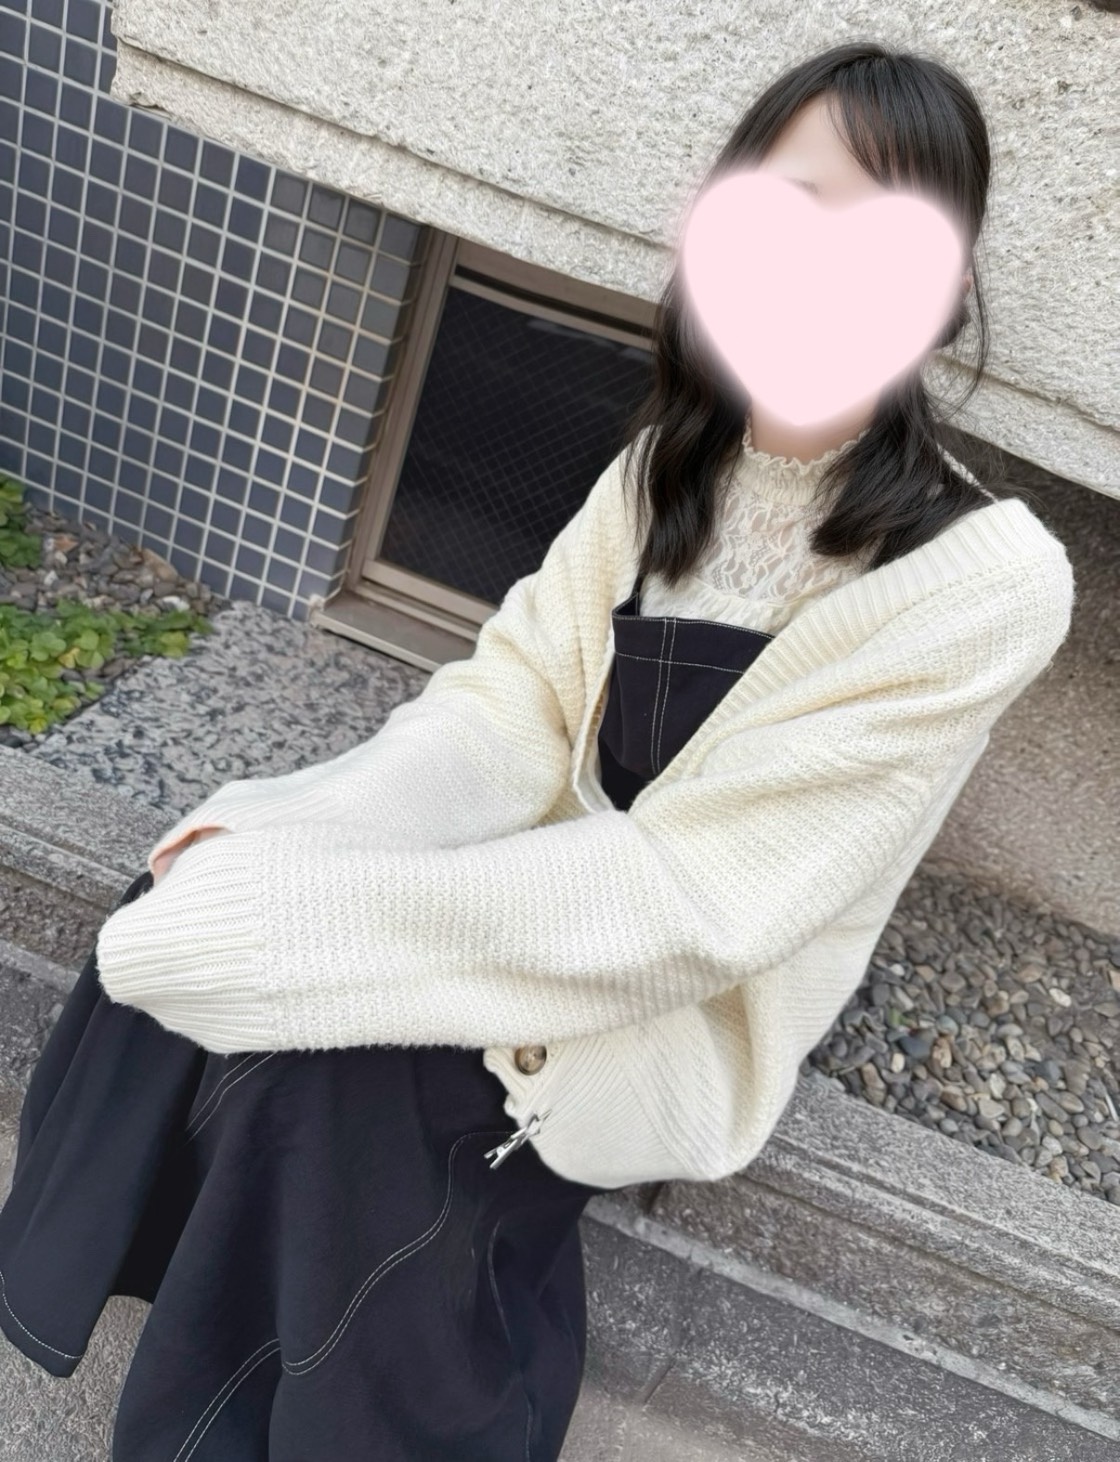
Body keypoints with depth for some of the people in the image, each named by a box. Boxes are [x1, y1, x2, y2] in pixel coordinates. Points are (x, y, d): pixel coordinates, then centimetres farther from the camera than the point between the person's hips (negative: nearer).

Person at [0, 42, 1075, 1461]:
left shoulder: (987, 578, -22)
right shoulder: (675, 458, -2)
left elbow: (689, 905, -25)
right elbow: (514, 701, -6)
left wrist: (295, 909, -26)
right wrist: (276, 841, -23)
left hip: (689, 1011, -5)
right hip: (563, 890, 5)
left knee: (315, 1076, -23)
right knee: (188, 909, -14)